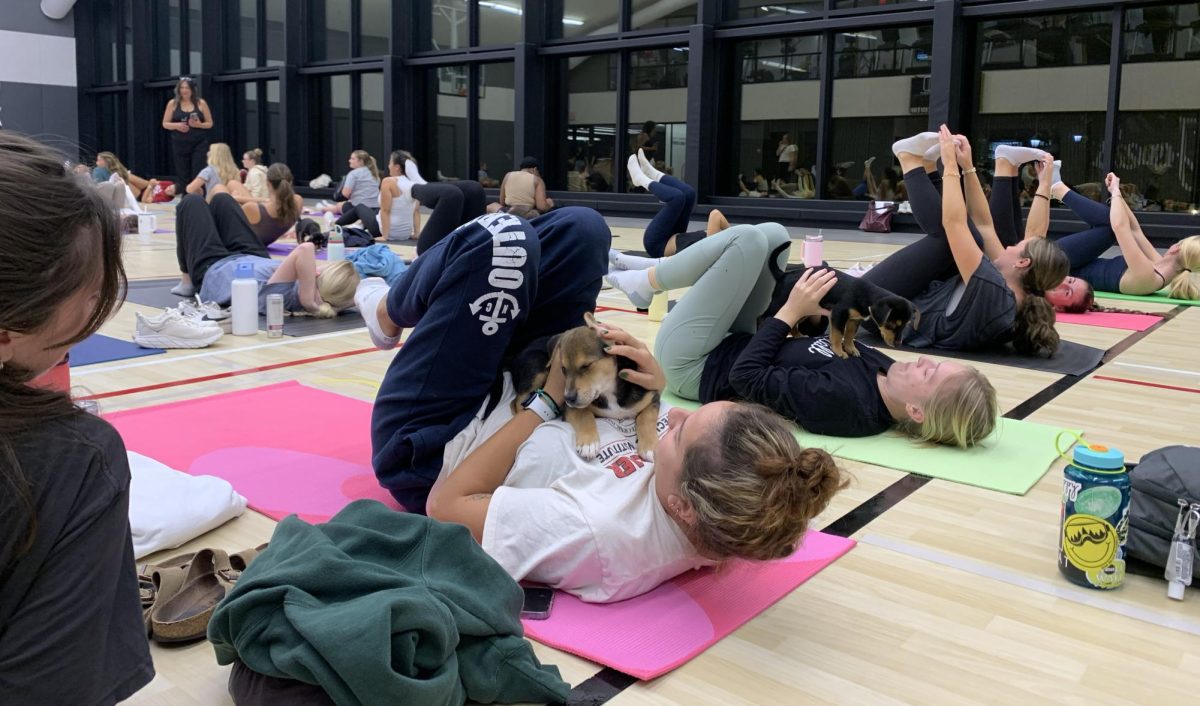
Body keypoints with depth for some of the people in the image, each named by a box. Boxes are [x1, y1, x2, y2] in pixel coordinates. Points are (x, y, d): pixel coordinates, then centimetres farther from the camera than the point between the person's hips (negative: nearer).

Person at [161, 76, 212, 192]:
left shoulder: (201, 103, 3)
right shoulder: (173, 103, 5)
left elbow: (210, 124, 6)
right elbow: (165, 124, 8)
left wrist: (199, 124, -14)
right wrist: (176, 125, -12)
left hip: (199, 143, -1)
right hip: (180, 144, 1)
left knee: (198, 173, -8)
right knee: (182, 174, 3)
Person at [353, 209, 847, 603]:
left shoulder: (600, 537, -44)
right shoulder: (723, 528, -23)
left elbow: (446, 504, -30)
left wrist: (546, 403, -26)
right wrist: (657, 396, -20)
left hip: (427, 446, -5)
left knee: (503, 238, -17)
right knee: (581, 228, -1)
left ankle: (392, 313, 20)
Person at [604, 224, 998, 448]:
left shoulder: (841, 401, -35)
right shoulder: (881, 370, -12)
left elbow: (745, 377, -30)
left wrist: (792, 311, -24)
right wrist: (821, 311, -9)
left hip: (694, 366, -8)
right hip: (733, 347, 8)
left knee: (750, 240, -18)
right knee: (771, 234, 3)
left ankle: (645, 282, 6)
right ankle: (653, 271, 15)